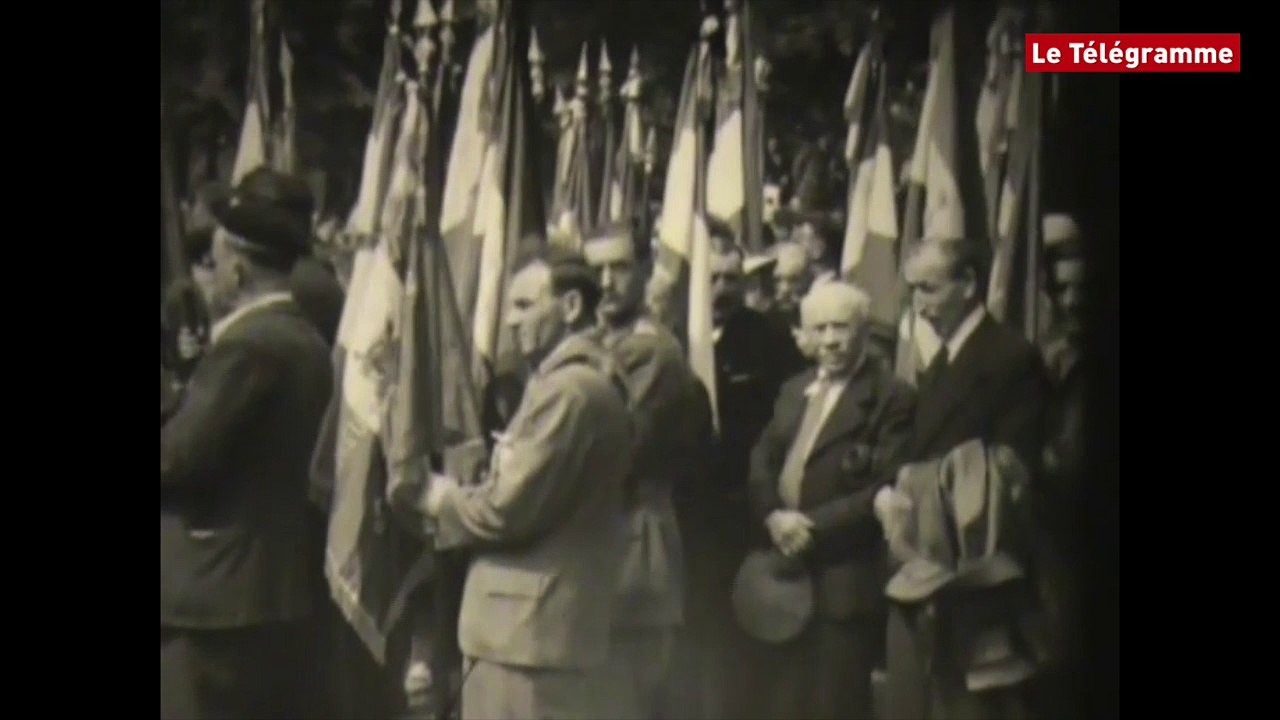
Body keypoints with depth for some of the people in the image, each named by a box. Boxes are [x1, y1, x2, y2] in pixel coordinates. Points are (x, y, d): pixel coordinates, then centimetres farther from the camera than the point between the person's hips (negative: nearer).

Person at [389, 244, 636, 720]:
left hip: (535, 629, -10)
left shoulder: (570, 388, -18)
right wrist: (450, 495, 1)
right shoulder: (585, 382, 15)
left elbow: (511, 508, -20)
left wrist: (436, 498, -3)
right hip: (549, 622, 10)